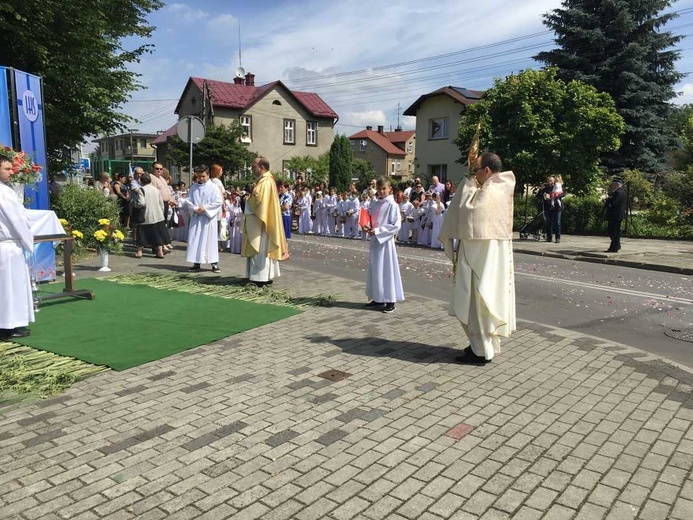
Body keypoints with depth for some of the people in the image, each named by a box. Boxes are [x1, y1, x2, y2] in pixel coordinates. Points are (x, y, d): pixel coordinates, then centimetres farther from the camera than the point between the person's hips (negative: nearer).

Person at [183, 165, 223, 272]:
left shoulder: (213, 187, -3)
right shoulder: (193, 187, 8)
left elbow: (218, 202, -8)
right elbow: (188, 201, 7)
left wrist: (205, 208, -13)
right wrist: (195, 209, -11)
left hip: (209, 218, -4)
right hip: (196, 218, 4)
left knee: (210, 241, -1)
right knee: (195, 240, 4)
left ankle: (214, 264, 4)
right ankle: (196, 263, 12)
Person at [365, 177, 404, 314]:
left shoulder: (392, 205, -9)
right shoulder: (373, 204, 10)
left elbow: (396, 225, -14)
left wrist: (378, 231, -19)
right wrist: (367, 228, -3)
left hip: (385, 240, -7)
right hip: (374, 240, 7)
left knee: (387, 269, -2)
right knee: (375, 268, 11)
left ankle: (390, 301, 6)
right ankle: (378, 298, 21)